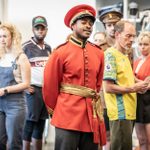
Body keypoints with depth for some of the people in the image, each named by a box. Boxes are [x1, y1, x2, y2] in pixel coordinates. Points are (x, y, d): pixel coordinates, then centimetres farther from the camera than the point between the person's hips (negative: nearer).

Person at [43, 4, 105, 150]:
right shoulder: (61, 52, -6)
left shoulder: (98, 53, 8)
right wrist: (54, 110, 8)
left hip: (91, 116, 5)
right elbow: (50, 85, 0)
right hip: (68, 116, -5)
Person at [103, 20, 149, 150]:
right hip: (120, 112, -10)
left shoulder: (124, 56, 17)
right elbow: (109, 87, -18)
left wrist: (139, 86, 6)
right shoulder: (111, 54, -11)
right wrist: (133, 88, -13)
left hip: (128, 111, 10)